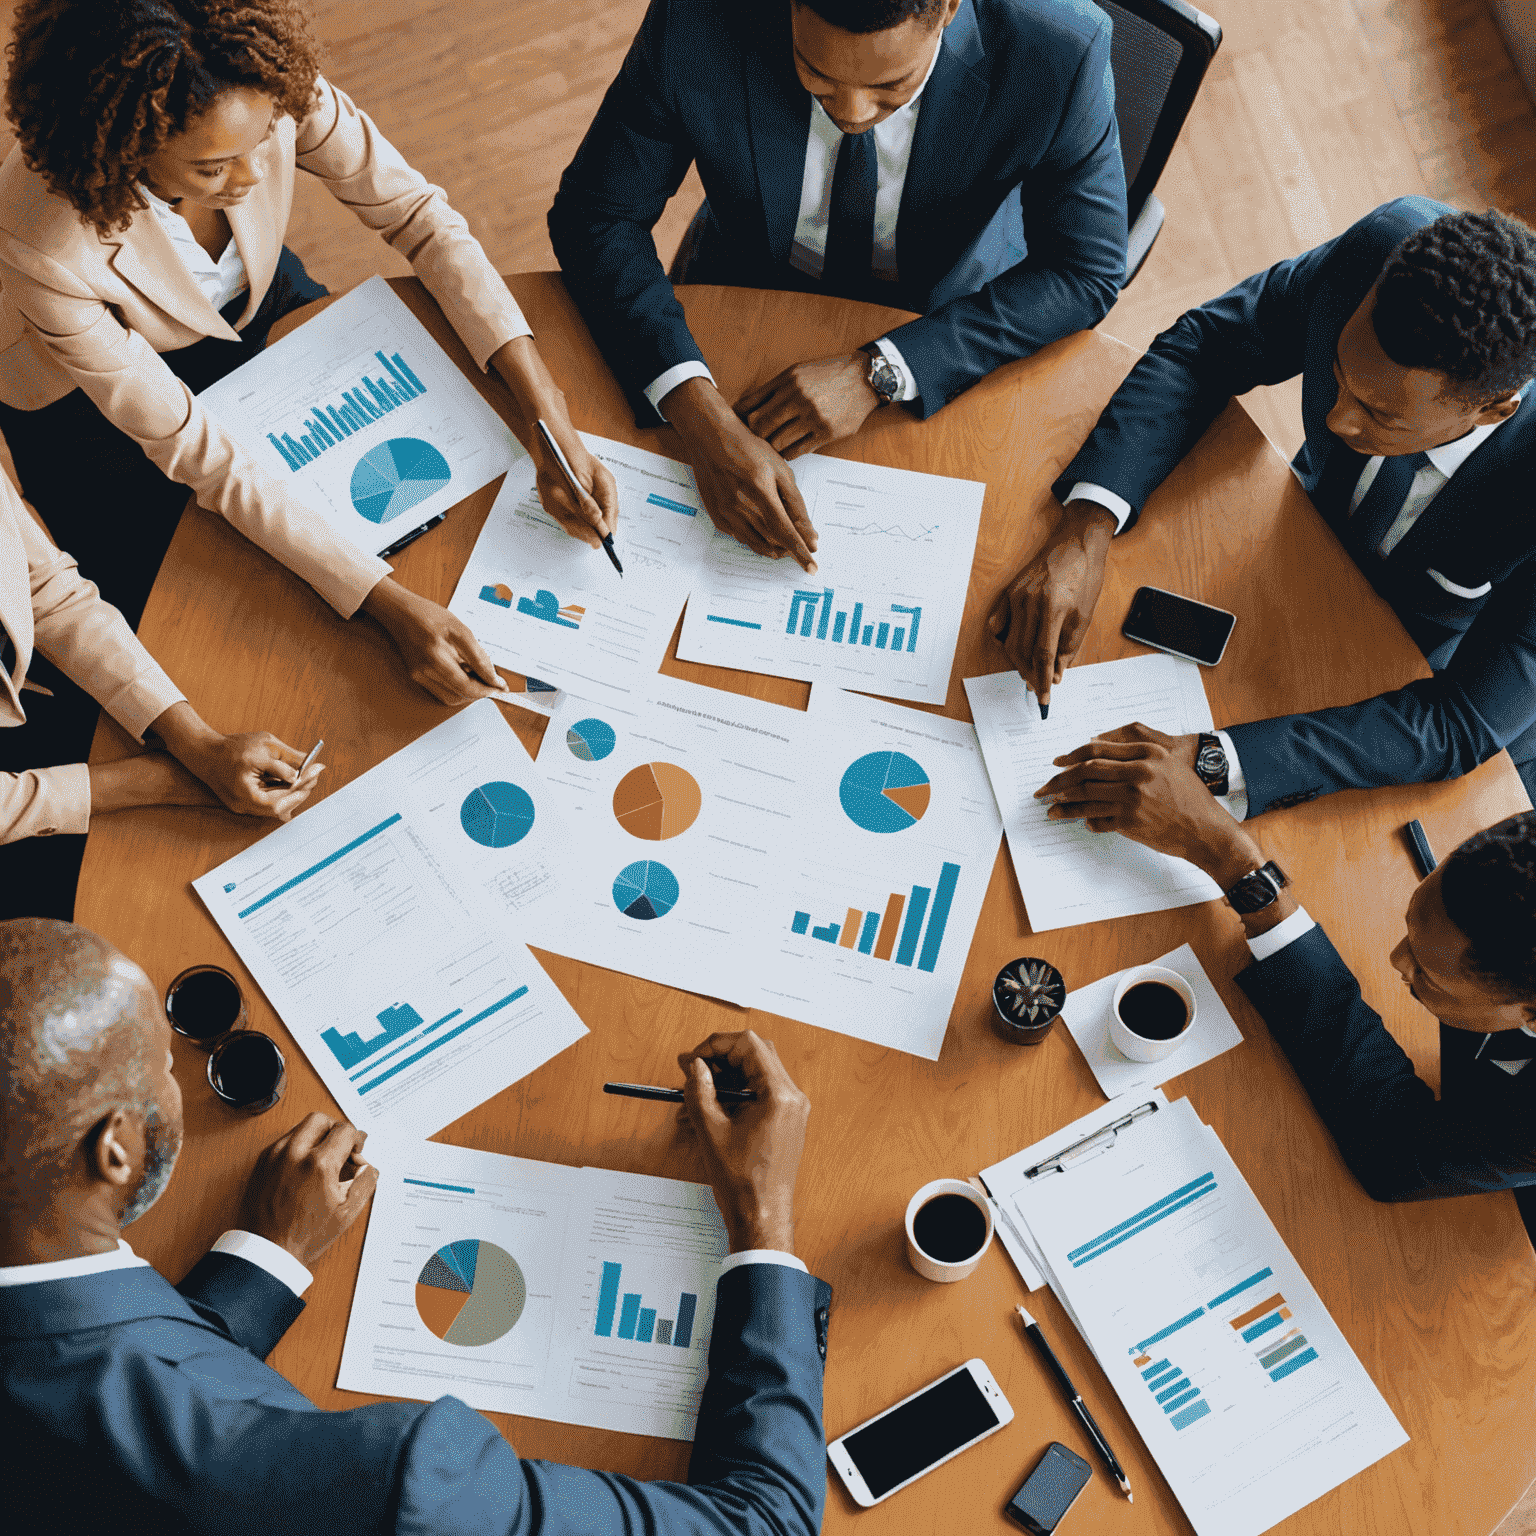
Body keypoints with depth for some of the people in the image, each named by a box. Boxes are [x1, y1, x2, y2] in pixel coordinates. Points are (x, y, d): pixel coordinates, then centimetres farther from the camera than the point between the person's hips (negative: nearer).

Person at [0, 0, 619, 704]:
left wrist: (546, 413, -32)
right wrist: (389, 605, -41)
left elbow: (418, 216, -22)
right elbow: (196, 453, -35)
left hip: (252, 306, 4)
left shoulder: (275, 87, -34)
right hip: (88, 402, -3)